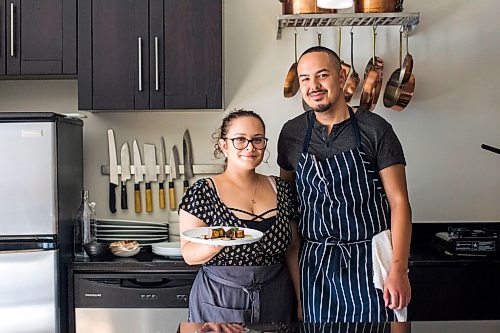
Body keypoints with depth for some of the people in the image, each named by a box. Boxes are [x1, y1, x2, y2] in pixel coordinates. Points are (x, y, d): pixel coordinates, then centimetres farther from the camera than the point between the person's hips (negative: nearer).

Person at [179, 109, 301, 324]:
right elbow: (189, 254, -10)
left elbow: (293, 249, 5)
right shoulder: (202, 193, -10)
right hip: (219, 303, -3)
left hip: (276, 302, 4)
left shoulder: (281, 189, 1)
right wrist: (214, 245, -30)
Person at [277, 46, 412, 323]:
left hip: (367, 260, -2)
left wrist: (398, 269, -14)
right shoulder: (291, 133, 3)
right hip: (314, 262, 3)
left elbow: (399, 201, -7)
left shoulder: (374, 129, -7)